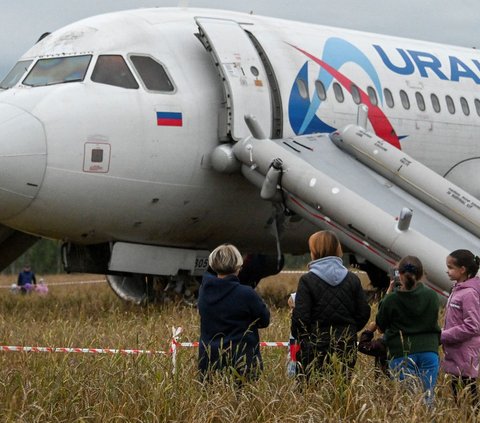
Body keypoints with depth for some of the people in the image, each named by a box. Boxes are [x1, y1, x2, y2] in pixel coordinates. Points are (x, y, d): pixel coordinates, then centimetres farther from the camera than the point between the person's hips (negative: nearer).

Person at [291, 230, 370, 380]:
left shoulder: (307, 281, -9)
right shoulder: (352, 279, 5)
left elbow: (300, 317, -11)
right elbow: (364, 313, 7)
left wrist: (297, 336, 6)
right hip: (346, 348, 4)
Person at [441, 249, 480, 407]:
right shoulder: (458, 289, 10)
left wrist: (443, 336, -16)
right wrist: (444, 334, 6)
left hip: (465, 356, -9)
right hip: (456, 355, 9)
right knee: (456, 392, 12)